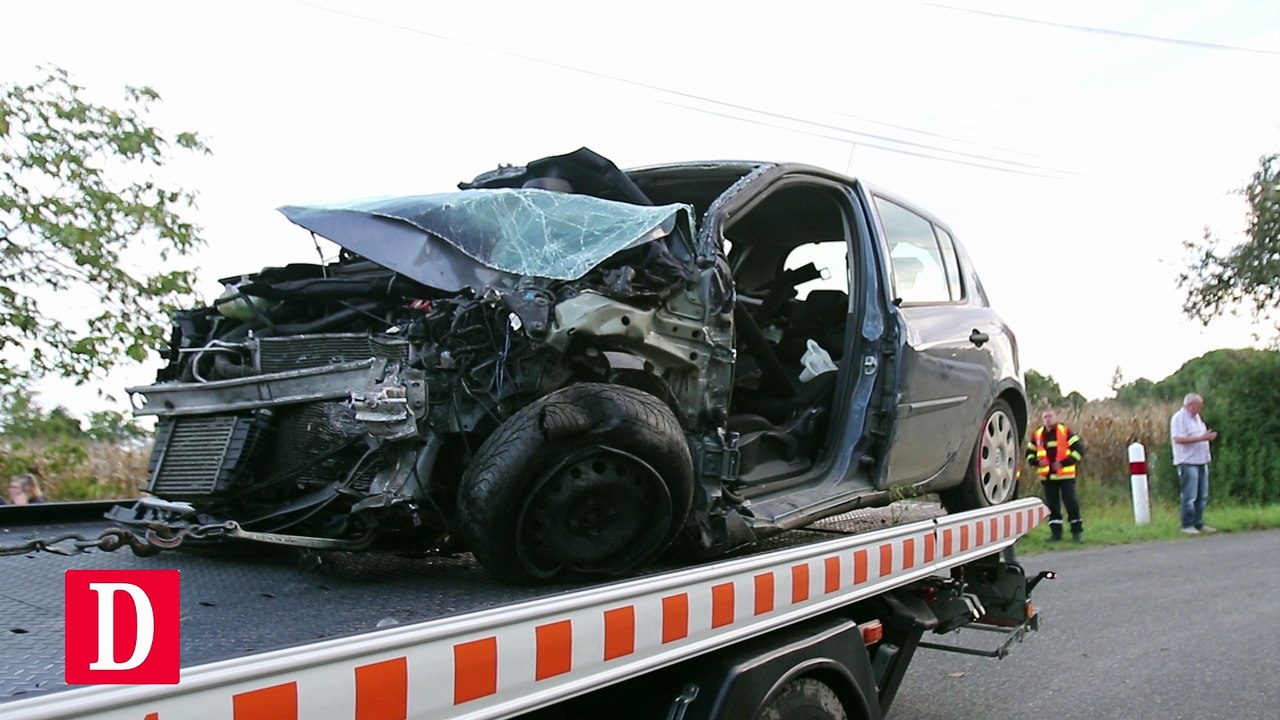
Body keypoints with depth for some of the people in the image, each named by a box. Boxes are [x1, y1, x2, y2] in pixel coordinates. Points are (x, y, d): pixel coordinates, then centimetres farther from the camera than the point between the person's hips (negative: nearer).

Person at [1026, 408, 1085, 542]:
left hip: (1065, 475, -4)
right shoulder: (1037, 435, 7)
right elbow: (1029, 453, 15)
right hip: (1047, 476, 4)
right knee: (1052, 504, 8)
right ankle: (1055, 532, 17)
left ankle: (1077, 531, 9)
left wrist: (1064, 463, -15)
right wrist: (1037, 461, -7)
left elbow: (1079, 449, -7)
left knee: (1071, 502, -4)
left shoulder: (1066, 432, -4)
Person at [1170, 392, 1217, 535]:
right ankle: (1187, 525, -1)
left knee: (1202, 496, 10)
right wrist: (1201, 438, -22)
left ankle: (1198, 524, 18)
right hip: (1188, 462, -9)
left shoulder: (1196, 417, 17)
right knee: (1189, 496, -7)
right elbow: (1178, 439, -22)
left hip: (1201, 461, 9)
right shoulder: (1179, 418, -11)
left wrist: (1208, 436, 7)